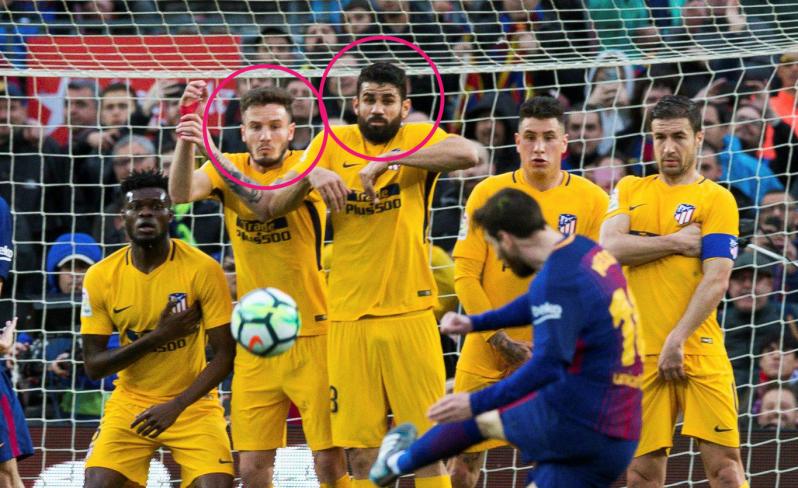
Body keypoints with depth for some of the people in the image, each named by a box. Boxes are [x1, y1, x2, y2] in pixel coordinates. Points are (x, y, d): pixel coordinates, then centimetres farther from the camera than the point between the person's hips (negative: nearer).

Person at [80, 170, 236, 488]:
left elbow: (224, 355, -12)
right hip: (130, 405, 1)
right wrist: (157, 336, -20)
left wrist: (176, 406, -23)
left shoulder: (202, 269, -13)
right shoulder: (100, 277, -7)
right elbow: (93, 366, -8)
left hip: (192, 403, -1)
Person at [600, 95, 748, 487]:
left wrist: (677, 340, -16)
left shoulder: (716, 199, 2)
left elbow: (716, 280, -8)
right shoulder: (629, 190, 15)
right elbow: (609, 246, -1)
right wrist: (676, 242, -6)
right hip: (640, 352, 3)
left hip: (698, 350, -3)